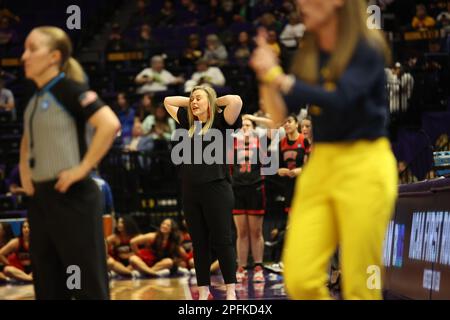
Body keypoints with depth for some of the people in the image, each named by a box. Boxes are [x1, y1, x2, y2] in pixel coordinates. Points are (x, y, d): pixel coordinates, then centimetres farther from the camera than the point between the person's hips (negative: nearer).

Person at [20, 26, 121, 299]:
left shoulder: (68, 89, -12)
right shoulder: (36, 97, 12)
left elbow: (110, 124, -26)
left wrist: (83, 168, -23)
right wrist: (24, 170, 15)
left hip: (71, 198, -9)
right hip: (40, 199, 9)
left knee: (89, 286, -3)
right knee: (48, 287, 13)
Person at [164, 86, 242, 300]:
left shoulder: (220, 122, 1)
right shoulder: (189, 123, 15)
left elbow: (236, 100, -16)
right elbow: (167, 101, 26)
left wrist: (215, 102, 0)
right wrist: (190, 101, 17)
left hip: (216, 189, -5)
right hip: (190, 191, 5)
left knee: (222, 241, -2)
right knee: (199, 243, 8)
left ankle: (231, 290, 4)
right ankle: (203, 292, 13)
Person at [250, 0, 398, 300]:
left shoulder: (367, 49, -8)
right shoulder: (308, 54, 9)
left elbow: (338, 100, -23)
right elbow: (279, 113, 8)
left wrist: (278, 77, -22)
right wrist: (267, 78, -10)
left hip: (364, 167, -6)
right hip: (319, 165, 6)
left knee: (359, 287, -4)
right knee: (299, 280, -3)